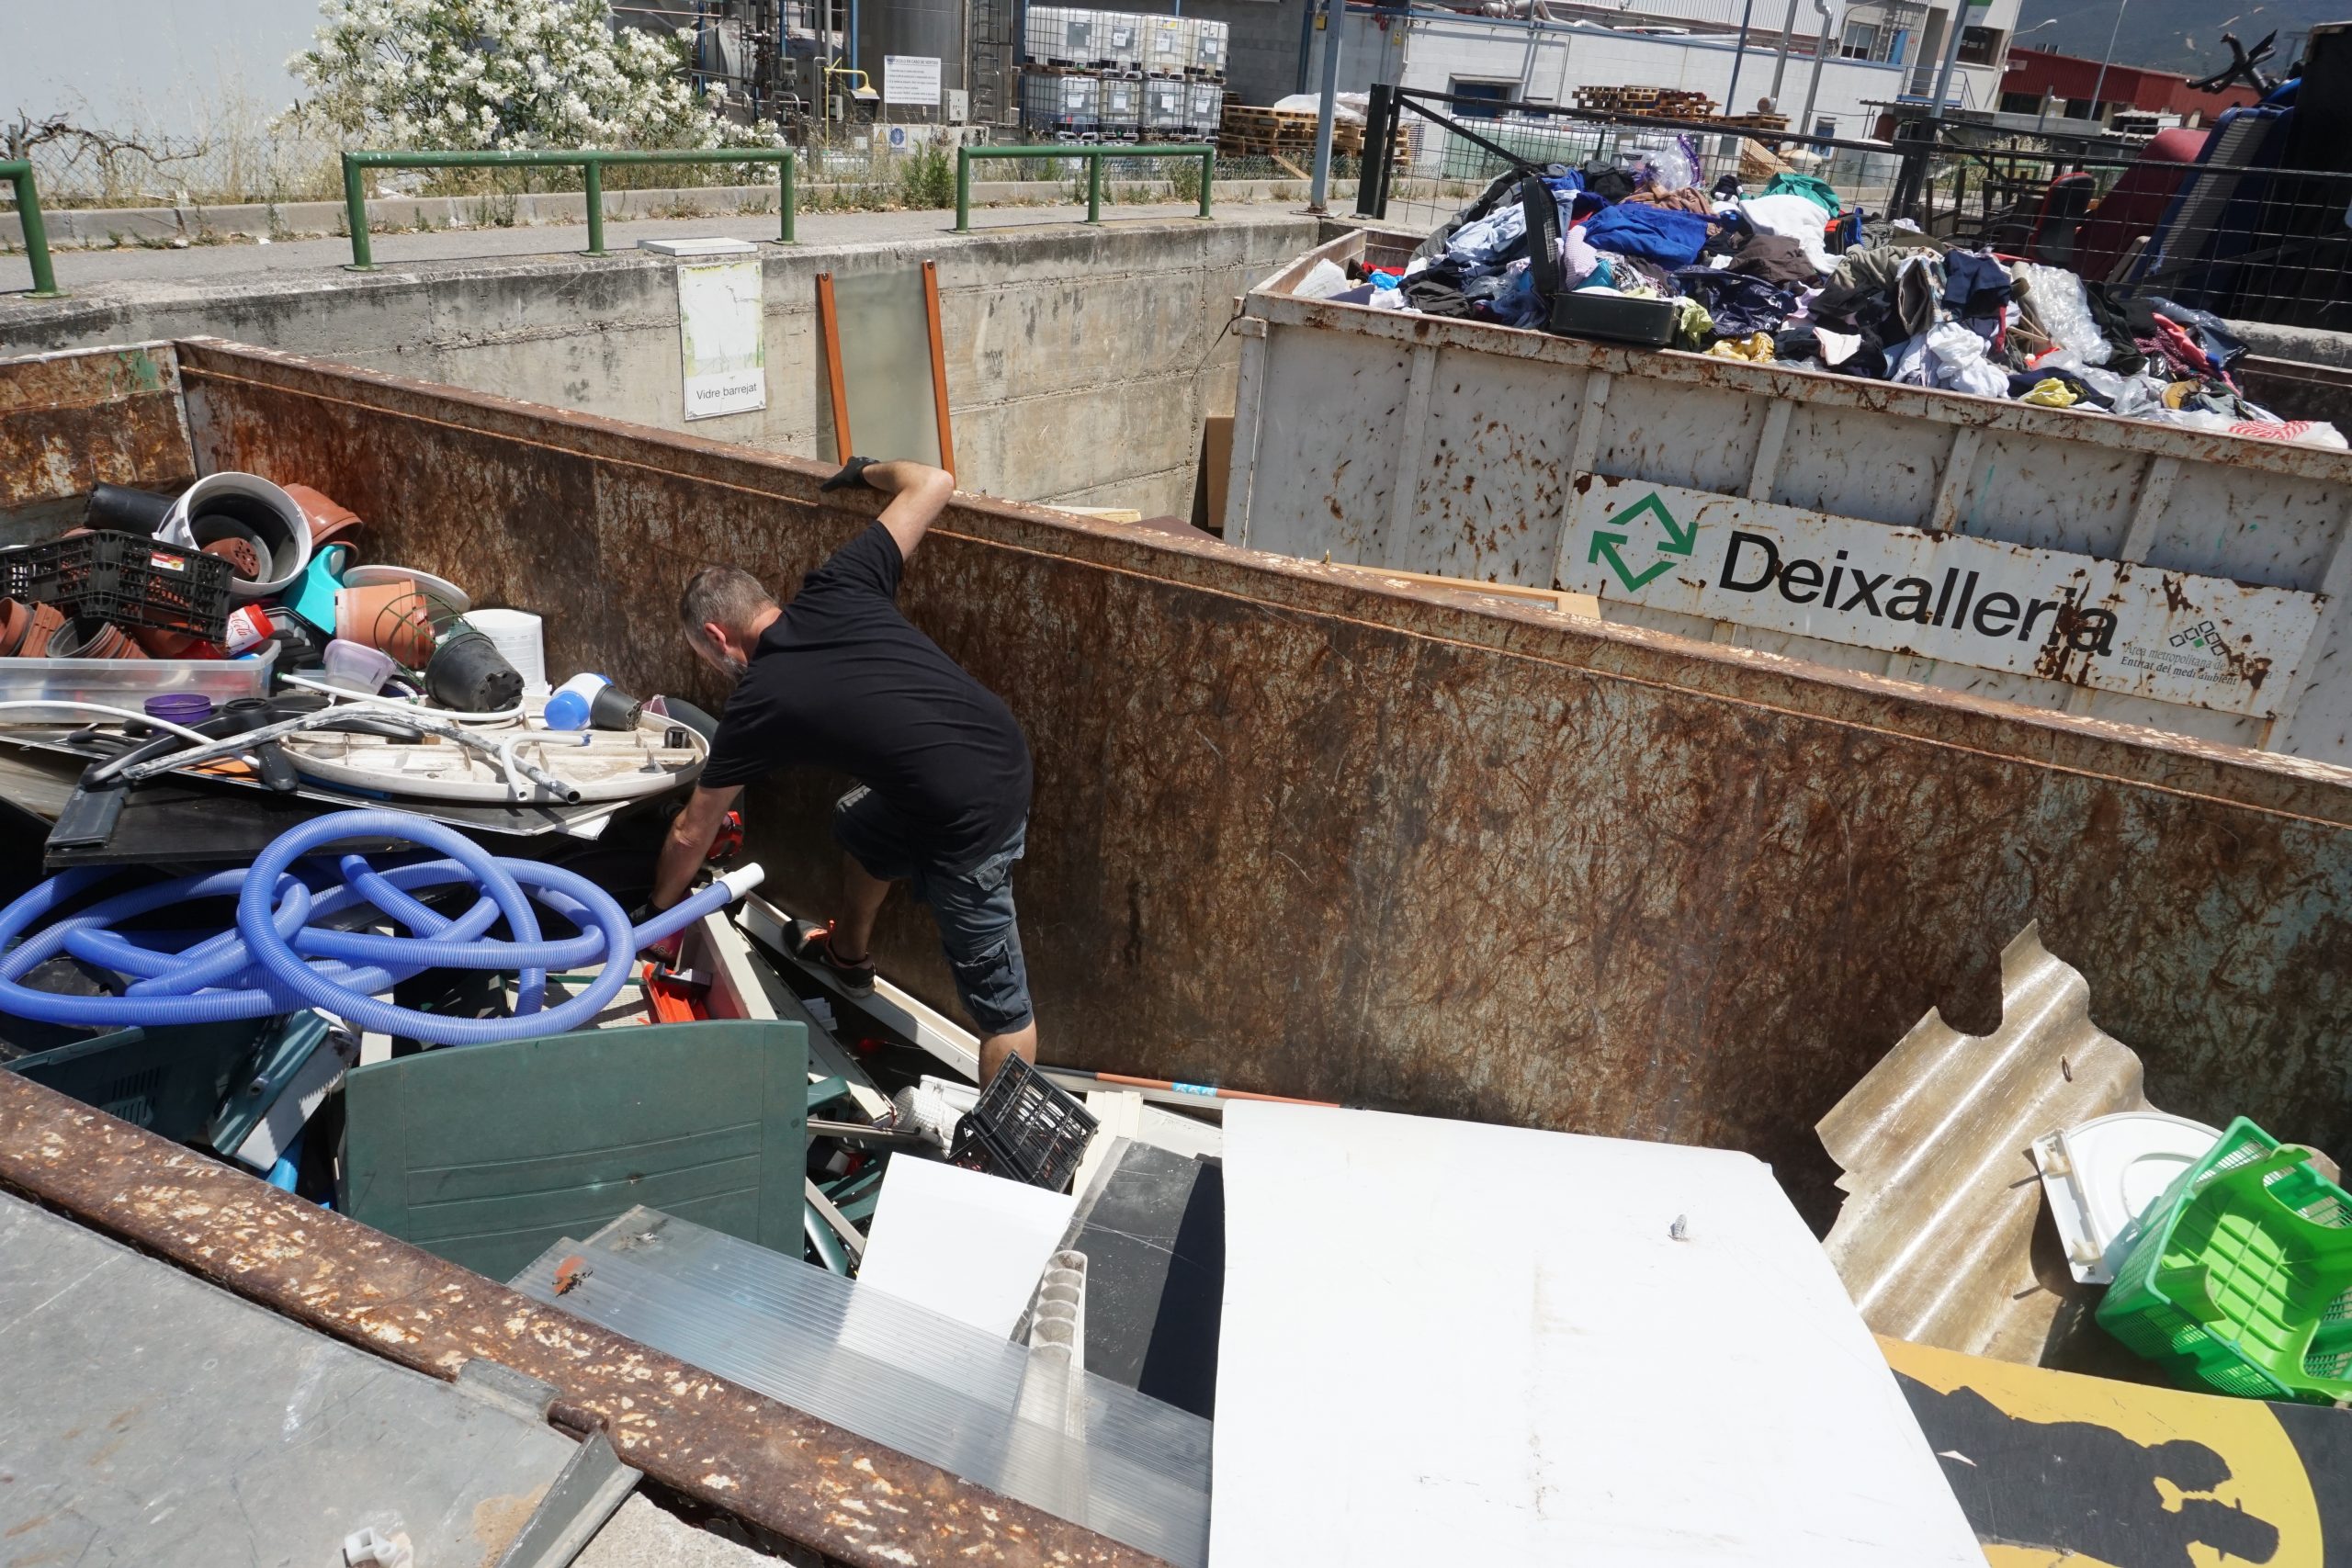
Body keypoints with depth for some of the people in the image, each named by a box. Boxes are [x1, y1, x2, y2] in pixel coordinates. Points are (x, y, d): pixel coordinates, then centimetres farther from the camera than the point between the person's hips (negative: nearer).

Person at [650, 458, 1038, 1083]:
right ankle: (850, 957, 56)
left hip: (972, 819, -8)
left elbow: (692, 833, 11)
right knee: (861, 827, 33)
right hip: (1006, 750, 8)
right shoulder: (837, 588, 5)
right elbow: (932, 482, 8)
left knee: (996, 993, 4)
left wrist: (660, 910, 30)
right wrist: (869, 473, 30)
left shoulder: (757, 704, -3)